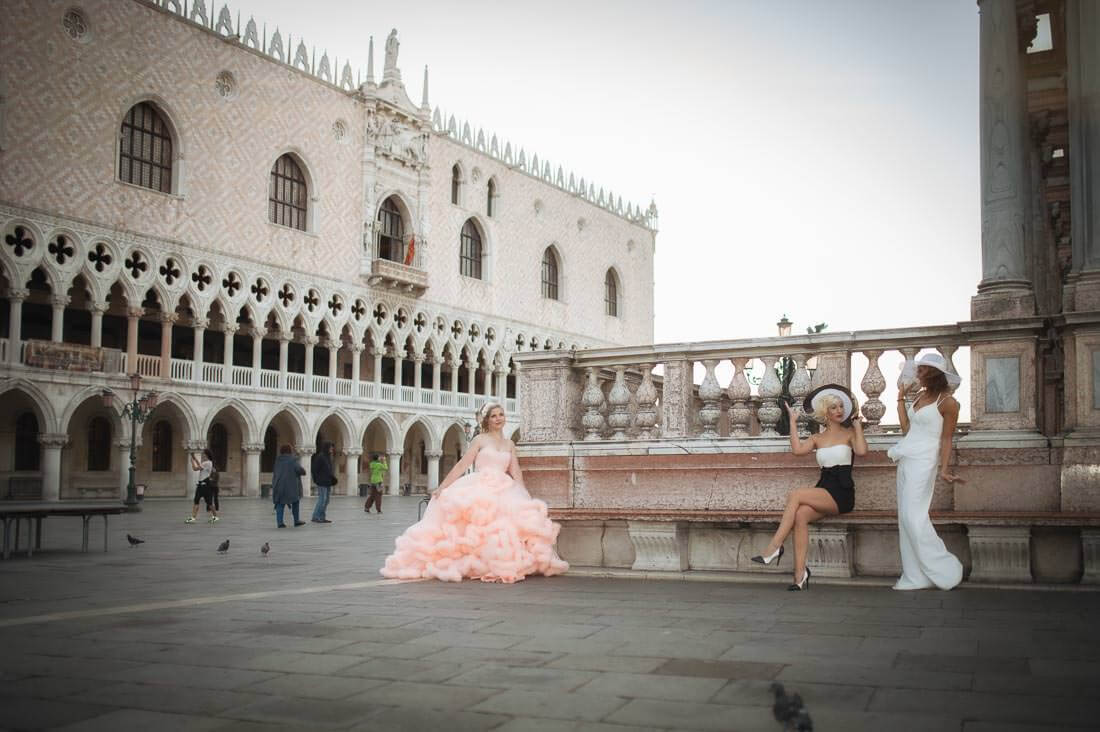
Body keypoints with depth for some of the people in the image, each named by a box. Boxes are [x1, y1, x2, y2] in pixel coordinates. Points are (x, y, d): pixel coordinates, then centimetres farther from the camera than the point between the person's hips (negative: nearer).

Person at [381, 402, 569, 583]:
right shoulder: (480, 440, 9)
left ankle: (502, 565, -17)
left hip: (503, 491, 3)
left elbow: (516, 473, 15)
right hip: (479, 489, -3)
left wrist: (525, 495, 1)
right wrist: (442, 487, -4)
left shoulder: (509, 444, 20)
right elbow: (462, 465, 3)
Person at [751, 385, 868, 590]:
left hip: (842, 495, -4)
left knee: (796, 495, -27)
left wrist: (857, 423, -3)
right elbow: (797, 449, -1)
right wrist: (793, 422, 7)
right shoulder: (817, 438, 20)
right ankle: (800, 574, -31)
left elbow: (861, 451, -12)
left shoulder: (849, 433, 10)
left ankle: (774, 548, -27)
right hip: (822, 494, 4)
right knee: (800, 515, -28)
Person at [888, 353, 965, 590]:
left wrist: (944, 469, -18)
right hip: (906, 460, 8)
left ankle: (944, 570, -1)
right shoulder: (921, 395, 13)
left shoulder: (947, 402, -9)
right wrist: (900, 397, 14)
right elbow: (906, 428, 10)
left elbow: (946, 439, -9)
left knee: (913, 516, -12)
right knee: (905, 517, 6)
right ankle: (916, 577, 11)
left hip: (923, 462, -8)